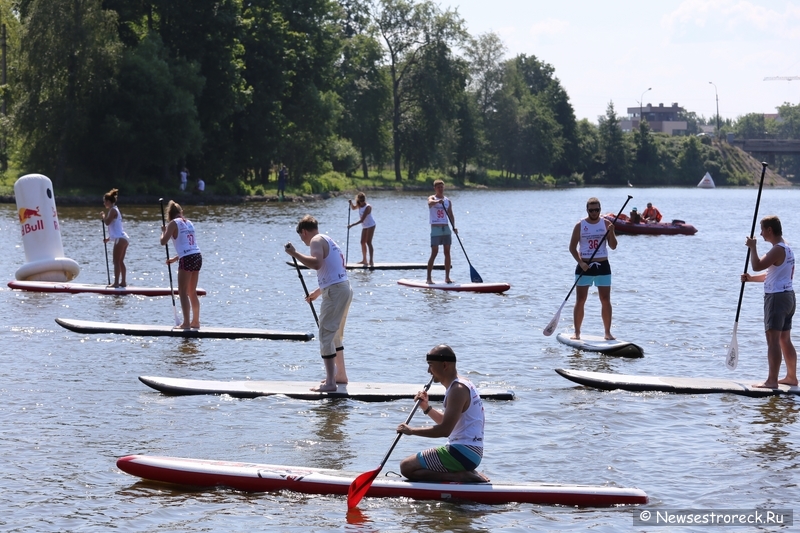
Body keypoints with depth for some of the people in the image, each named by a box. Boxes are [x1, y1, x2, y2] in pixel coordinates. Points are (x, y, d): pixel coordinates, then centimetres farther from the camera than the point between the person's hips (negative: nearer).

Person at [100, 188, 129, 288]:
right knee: (120, 261, 13)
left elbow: (107, 222, -20)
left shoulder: (113, 210, -8)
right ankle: (123, 282, 15)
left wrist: (103, 216, 0)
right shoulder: (116, 210, 22)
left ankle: (116, 283, -12)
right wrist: (109, 238, 23)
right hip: (123, 238, 10)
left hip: (120, 239, -10)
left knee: (116, 261, -9)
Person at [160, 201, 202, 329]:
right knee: (192, 292, 16)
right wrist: (175, 258, 26)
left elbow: (164, 241, -10)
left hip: (187, 259, -7)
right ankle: (195, 321, 20)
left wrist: (163, 231, 10)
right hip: (197, 257, 7)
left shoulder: (173, 223, -2)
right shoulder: (189, 222, 19)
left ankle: (186, 322, -7)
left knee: (183, 292, -2)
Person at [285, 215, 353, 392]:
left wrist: (295, 254, -21)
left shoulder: (317, 240, -7)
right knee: (335, 335, 22)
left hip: (334, 292, -10)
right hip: (344, 289, 10)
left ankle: (330, 382, -14)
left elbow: (316, 263, -27)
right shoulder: (329, 241, 23)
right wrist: (318, 292, 33)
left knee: (326, 336, -10)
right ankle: (340, 374, 31)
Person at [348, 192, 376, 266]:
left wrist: (352, 225, -29)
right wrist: (351, 203, 0)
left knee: (368, 242, -15)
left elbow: (361, 220, -28)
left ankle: (371, 261, -17)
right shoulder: (360, 206, -1)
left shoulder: (368, 207, -24)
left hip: (370, 225, -8)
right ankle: (364, 260, 19)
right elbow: (353, 208, 23)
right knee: (363, 242, 10)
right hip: (364, 226, 8)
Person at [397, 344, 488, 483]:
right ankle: (465, 474, 9)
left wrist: (411, 430, -13)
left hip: (463, 454, -10)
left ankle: (462, 476, -15)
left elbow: (445, 430, -23)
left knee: (407, 467, -12)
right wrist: (426, 408, 9)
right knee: (413, 464, 22)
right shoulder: (463, 384, 15)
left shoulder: (458, 390, -16)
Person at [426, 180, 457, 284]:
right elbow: (430, 203, -26)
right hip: (435, 228, -5)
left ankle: (447, 277, 7)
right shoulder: (432, 198, -2)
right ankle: (429, 277, -3)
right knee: (434, 253, -7)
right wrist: (438, 201, -48)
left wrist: (454, 227, -2)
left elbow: (450, 215, 12)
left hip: (446, 228, 5)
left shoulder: (448, 201, 12)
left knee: (447, 253, 3)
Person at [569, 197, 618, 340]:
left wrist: (611, 232, -19)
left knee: (606, 300, 1)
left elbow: (613, 246, -2)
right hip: (584, 267, -1)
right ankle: (577, 332, 6)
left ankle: (607, 332, 8)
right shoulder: (580, 226, -1)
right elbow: (572, 248, -1)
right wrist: (580, 262, -14)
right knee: (580, 301, -1)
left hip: (603, 266, 1)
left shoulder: (606, 224, 2)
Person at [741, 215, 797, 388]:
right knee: (785, 339, 17)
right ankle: (791, 377, 25)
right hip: (788, 295, 10)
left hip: (776, 297, -10)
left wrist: (752, 247, -12)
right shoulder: (787, 249, 16)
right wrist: (751, 278, 14)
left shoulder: (778, 250, -17)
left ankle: (772, 381, -15)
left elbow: (757, 265, -26)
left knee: (773, 339, -11)